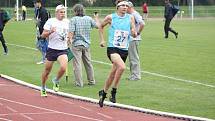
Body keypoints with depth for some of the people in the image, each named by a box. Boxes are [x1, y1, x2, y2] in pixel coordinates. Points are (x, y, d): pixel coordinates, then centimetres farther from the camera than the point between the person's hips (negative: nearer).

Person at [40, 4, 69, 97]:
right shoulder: (50, 21, -4)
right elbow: (43, 35, -7)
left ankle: (56, 81, 8)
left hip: (63, 50, 2)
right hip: (52, 49, -2)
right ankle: (43, 88, 31)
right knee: (47, 71, 7)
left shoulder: (67, 22, 7)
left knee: (63, 67, -22)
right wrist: (50, 31, -25)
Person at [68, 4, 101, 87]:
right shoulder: (88, 19, 4)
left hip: (76, 44, -5)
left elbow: (71, 32, -16)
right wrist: (96, 18, 34)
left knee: (77, 64, -1)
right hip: (86, 44, 5)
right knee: (88, 63, 17)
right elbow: (97, 26, 16)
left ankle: (79, 83, -3)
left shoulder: (73, 20, -9)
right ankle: (91, 81, 24)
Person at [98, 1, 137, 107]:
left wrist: (134, 33, -16)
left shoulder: (130, 18, 5)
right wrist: (102, 39, 13)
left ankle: (103, 93, 32)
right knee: (122, 66, -29)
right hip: (112, 48, -4)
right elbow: (101, 26, 17)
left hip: (124, 50, 4)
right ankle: (113, 92, -17)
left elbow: (134, 34, 6)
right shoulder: (111, 17, -1)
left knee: (113, 74, 11)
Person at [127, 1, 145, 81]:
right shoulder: (131, 15, 14)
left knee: (134, 58, -6)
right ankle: (133, 74, 22)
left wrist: (138, 33, -19)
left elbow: (142, 24, -28)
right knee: (131, 58, 15)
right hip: (130, 39, 10)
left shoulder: (135, 14, -15)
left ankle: (136, 75, -2)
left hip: (134, 39, -10)